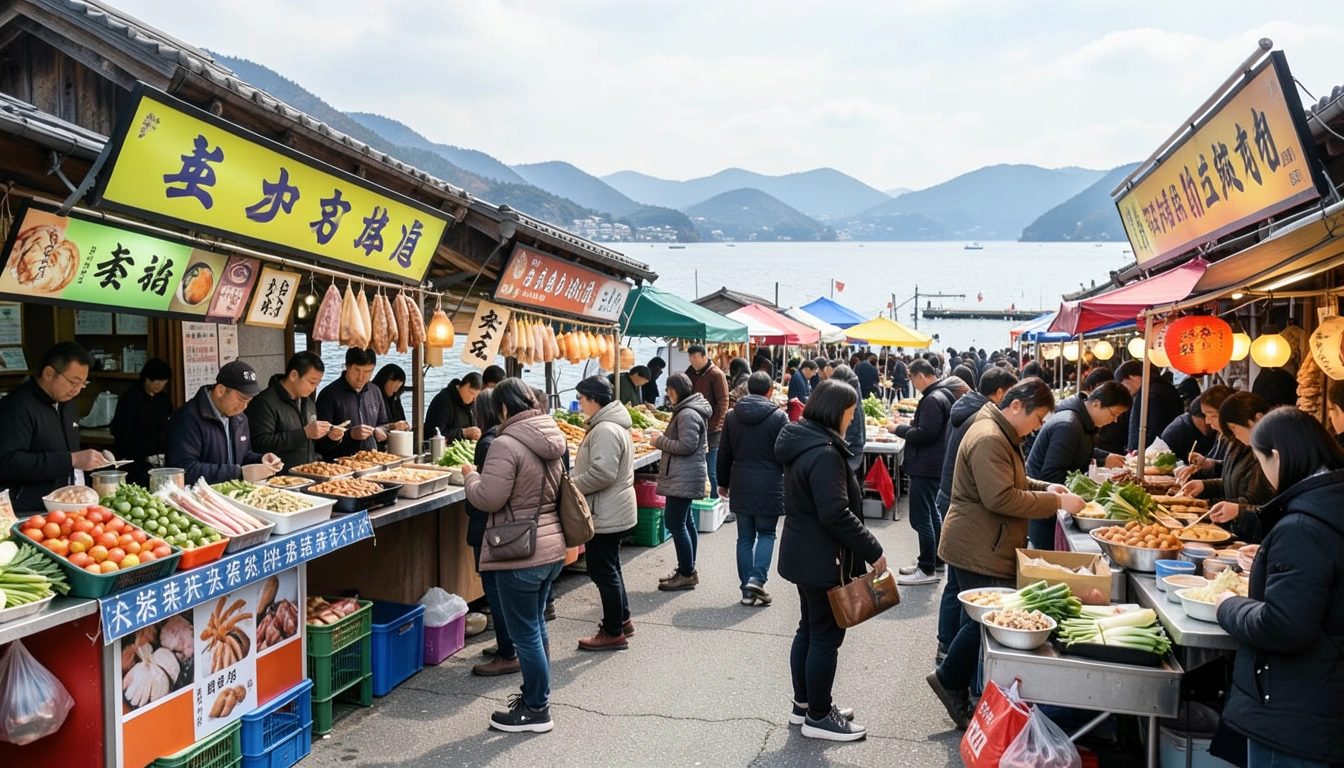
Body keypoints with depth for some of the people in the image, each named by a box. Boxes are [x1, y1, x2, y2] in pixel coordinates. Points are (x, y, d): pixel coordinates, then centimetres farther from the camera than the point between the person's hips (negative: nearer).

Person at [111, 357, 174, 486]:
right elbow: (122, 433, -10)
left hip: (161, 465, 5)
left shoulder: (164, 400, 13)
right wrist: (145, 457, -16)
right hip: (136, 465, -5)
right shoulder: (129, 399, -4)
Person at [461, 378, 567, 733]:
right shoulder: (553, 438, 7)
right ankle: (536, 694, 35)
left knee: (525, 633, 4)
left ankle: (536, 710, 15)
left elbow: (488, 499, -19)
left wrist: (470, 475, 0)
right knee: (536, 625, 22)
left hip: (521, 554, -9)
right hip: (552, 547, 9)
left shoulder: (507, 444, -19)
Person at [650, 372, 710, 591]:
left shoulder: (687, 414, -17)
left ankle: (687, 574, -4)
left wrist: (660, 441, -12)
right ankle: (687, 570, 25)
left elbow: (687, 446, -23)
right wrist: (662, 439, 9)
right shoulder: (687, 410, 17)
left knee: (675, 523, -9)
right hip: (685, 476, 12)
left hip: (682, 478, -12)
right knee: (685, 522, 16)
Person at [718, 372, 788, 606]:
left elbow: (724, 454, 9)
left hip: (741, 486, 3)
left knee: (745, 537, 10)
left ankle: (747, 590, 11)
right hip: (769, 486, -3)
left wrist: (723, 483, 19)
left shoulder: (732, 416, 4)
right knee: (766, 534, 11)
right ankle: (757, 579, -7)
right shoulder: (779, 416, -8)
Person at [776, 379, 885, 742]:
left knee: (809, 630, 19)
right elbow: (836, 515, -28)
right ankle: (818, 717, 14)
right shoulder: (824, 454, -24)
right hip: (822, 559, -10)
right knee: (826, 636, 2)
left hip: (805, 554, 10)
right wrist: (873, 550, -19)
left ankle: (804, 704, 31)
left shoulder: (802, 442, 7)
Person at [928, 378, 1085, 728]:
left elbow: (1010, 483, 26)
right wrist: (1055, 502, -20)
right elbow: (1001, 498, -27)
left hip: (986, 549, 11)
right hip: (979, 552, -11)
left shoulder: (1001, 435, 15)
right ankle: (950, 680, 10)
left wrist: (1045, 488, 9)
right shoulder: (989, 440, -21)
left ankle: (954, 682, 23)